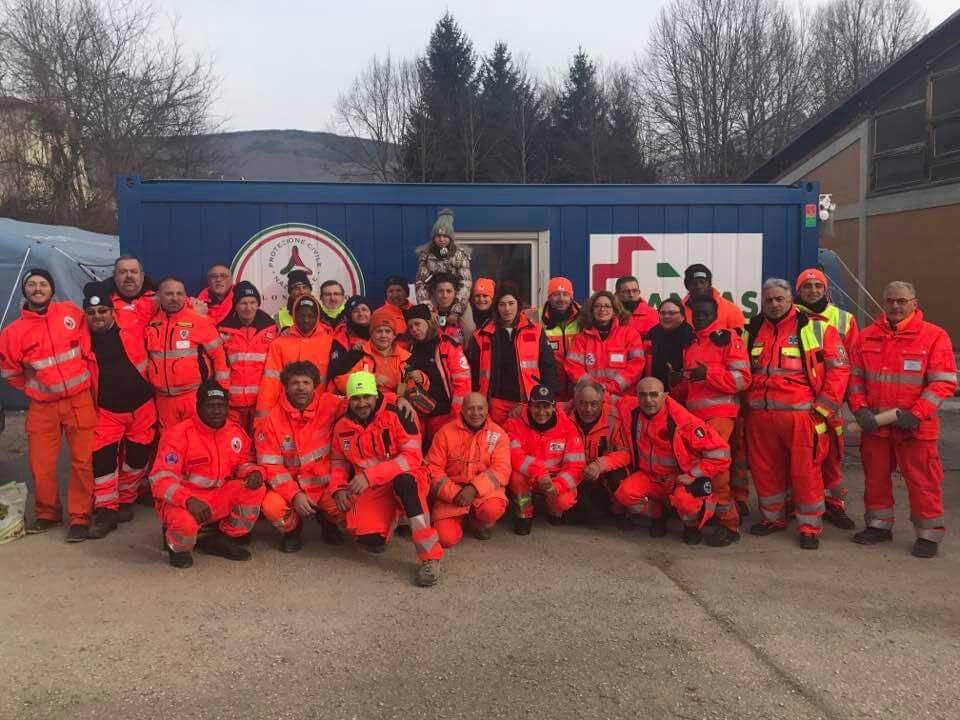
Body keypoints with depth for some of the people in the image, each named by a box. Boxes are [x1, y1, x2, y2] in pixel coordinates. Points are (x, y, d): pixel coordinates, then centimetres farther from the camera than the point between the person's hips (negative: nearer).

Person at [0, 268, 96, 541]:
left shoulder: (71, 313, -2)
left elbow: (89, 345, 9)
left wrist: (83, 380, 8)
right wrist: (34, 390, 11)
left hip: (80, 401, -1)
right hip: (43, 406, 1)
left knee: (83, 461, -1)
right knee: (41, 465, 4)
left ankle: (80, 517, 10)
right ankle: (48, 513, 25)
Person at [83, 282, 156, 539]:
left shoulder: (131, 327, -7)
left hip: (142, 407, 0)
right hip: (107, 411, 0)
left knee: (138, 457, 10)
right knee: (102, 457, -6)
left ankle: (125, 500, 30)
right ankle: (105, 511, 5)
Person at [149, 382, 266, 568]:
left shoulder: (236, 432, 0)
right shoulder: (178, 433, -16)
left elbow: (244, 463, 13)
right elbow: (161, 478, -21)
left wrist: (254, 472, -14)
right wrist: (189, 500, -38)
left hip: (219, 500, 5)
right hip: (181, 502, -5)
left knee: (256, 489, -16)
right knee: (185, 522, -38)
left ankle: (222, 539, 5)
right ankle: (178, 547, 4)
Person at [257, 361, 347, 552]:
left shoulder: (329, 405, -8)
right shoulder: (273, 420, -6)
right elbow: (271, 466, -8)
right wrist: (295, 495, -21)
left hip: (328, 485, 1)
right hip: (291, 487, 0)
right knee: (272, 507, -30)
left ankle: (327, 522, 14)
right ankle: (292, 528, 9)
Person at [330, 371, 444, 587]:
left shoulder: (396, 416, -14)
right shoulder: (342, 426, 3)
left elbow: (412, 456, -21)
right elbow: (338, 462, 18)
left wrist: (370, 475, -25)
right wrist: (339, 488, -2)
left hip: (408, 478, -3)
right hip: (372, 489, 4)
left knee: (403, 481, -40)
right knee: (367, 536, -24)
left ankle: (430, 555, -32)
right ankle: (389, 516, 16)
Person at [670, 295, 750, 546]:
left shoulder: (728, 339, 0)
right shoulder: (689, 344, 21)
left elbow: (742, 378, -10)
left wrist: (708, 373, -19)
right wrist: (677, 383, 6)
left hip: (719, 412, -7)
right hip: (692, 413, 7)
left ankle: (728, 523, -5)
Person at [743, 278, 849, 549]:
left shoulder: (816, 328, -1)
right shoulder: (752, 331, 13)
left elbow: (839, 367, -2)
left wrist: (823, 406, -7)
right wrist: (745, 403, 12)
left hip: (800, 414, -4)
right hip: (759, 415, 5)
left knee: (805, 471, -1)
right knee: (765, 470, 12)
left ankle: (810, 527, 12)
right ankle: (772, 518, 29)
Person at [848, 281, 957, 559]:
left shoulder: (934, 336, -5)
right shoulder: (867, 337, 7)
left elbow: (944, 382, -8)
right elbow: (855, 377, 10)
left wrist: (916, 414, -17)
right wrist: (860, 409, -5)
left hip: (915, 428, -4)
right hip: (874, 425, 4)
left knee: (922, 482, 2)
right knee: (875, 478, 14)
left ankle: (929, 535, 16)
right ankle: (879, 526, 31)